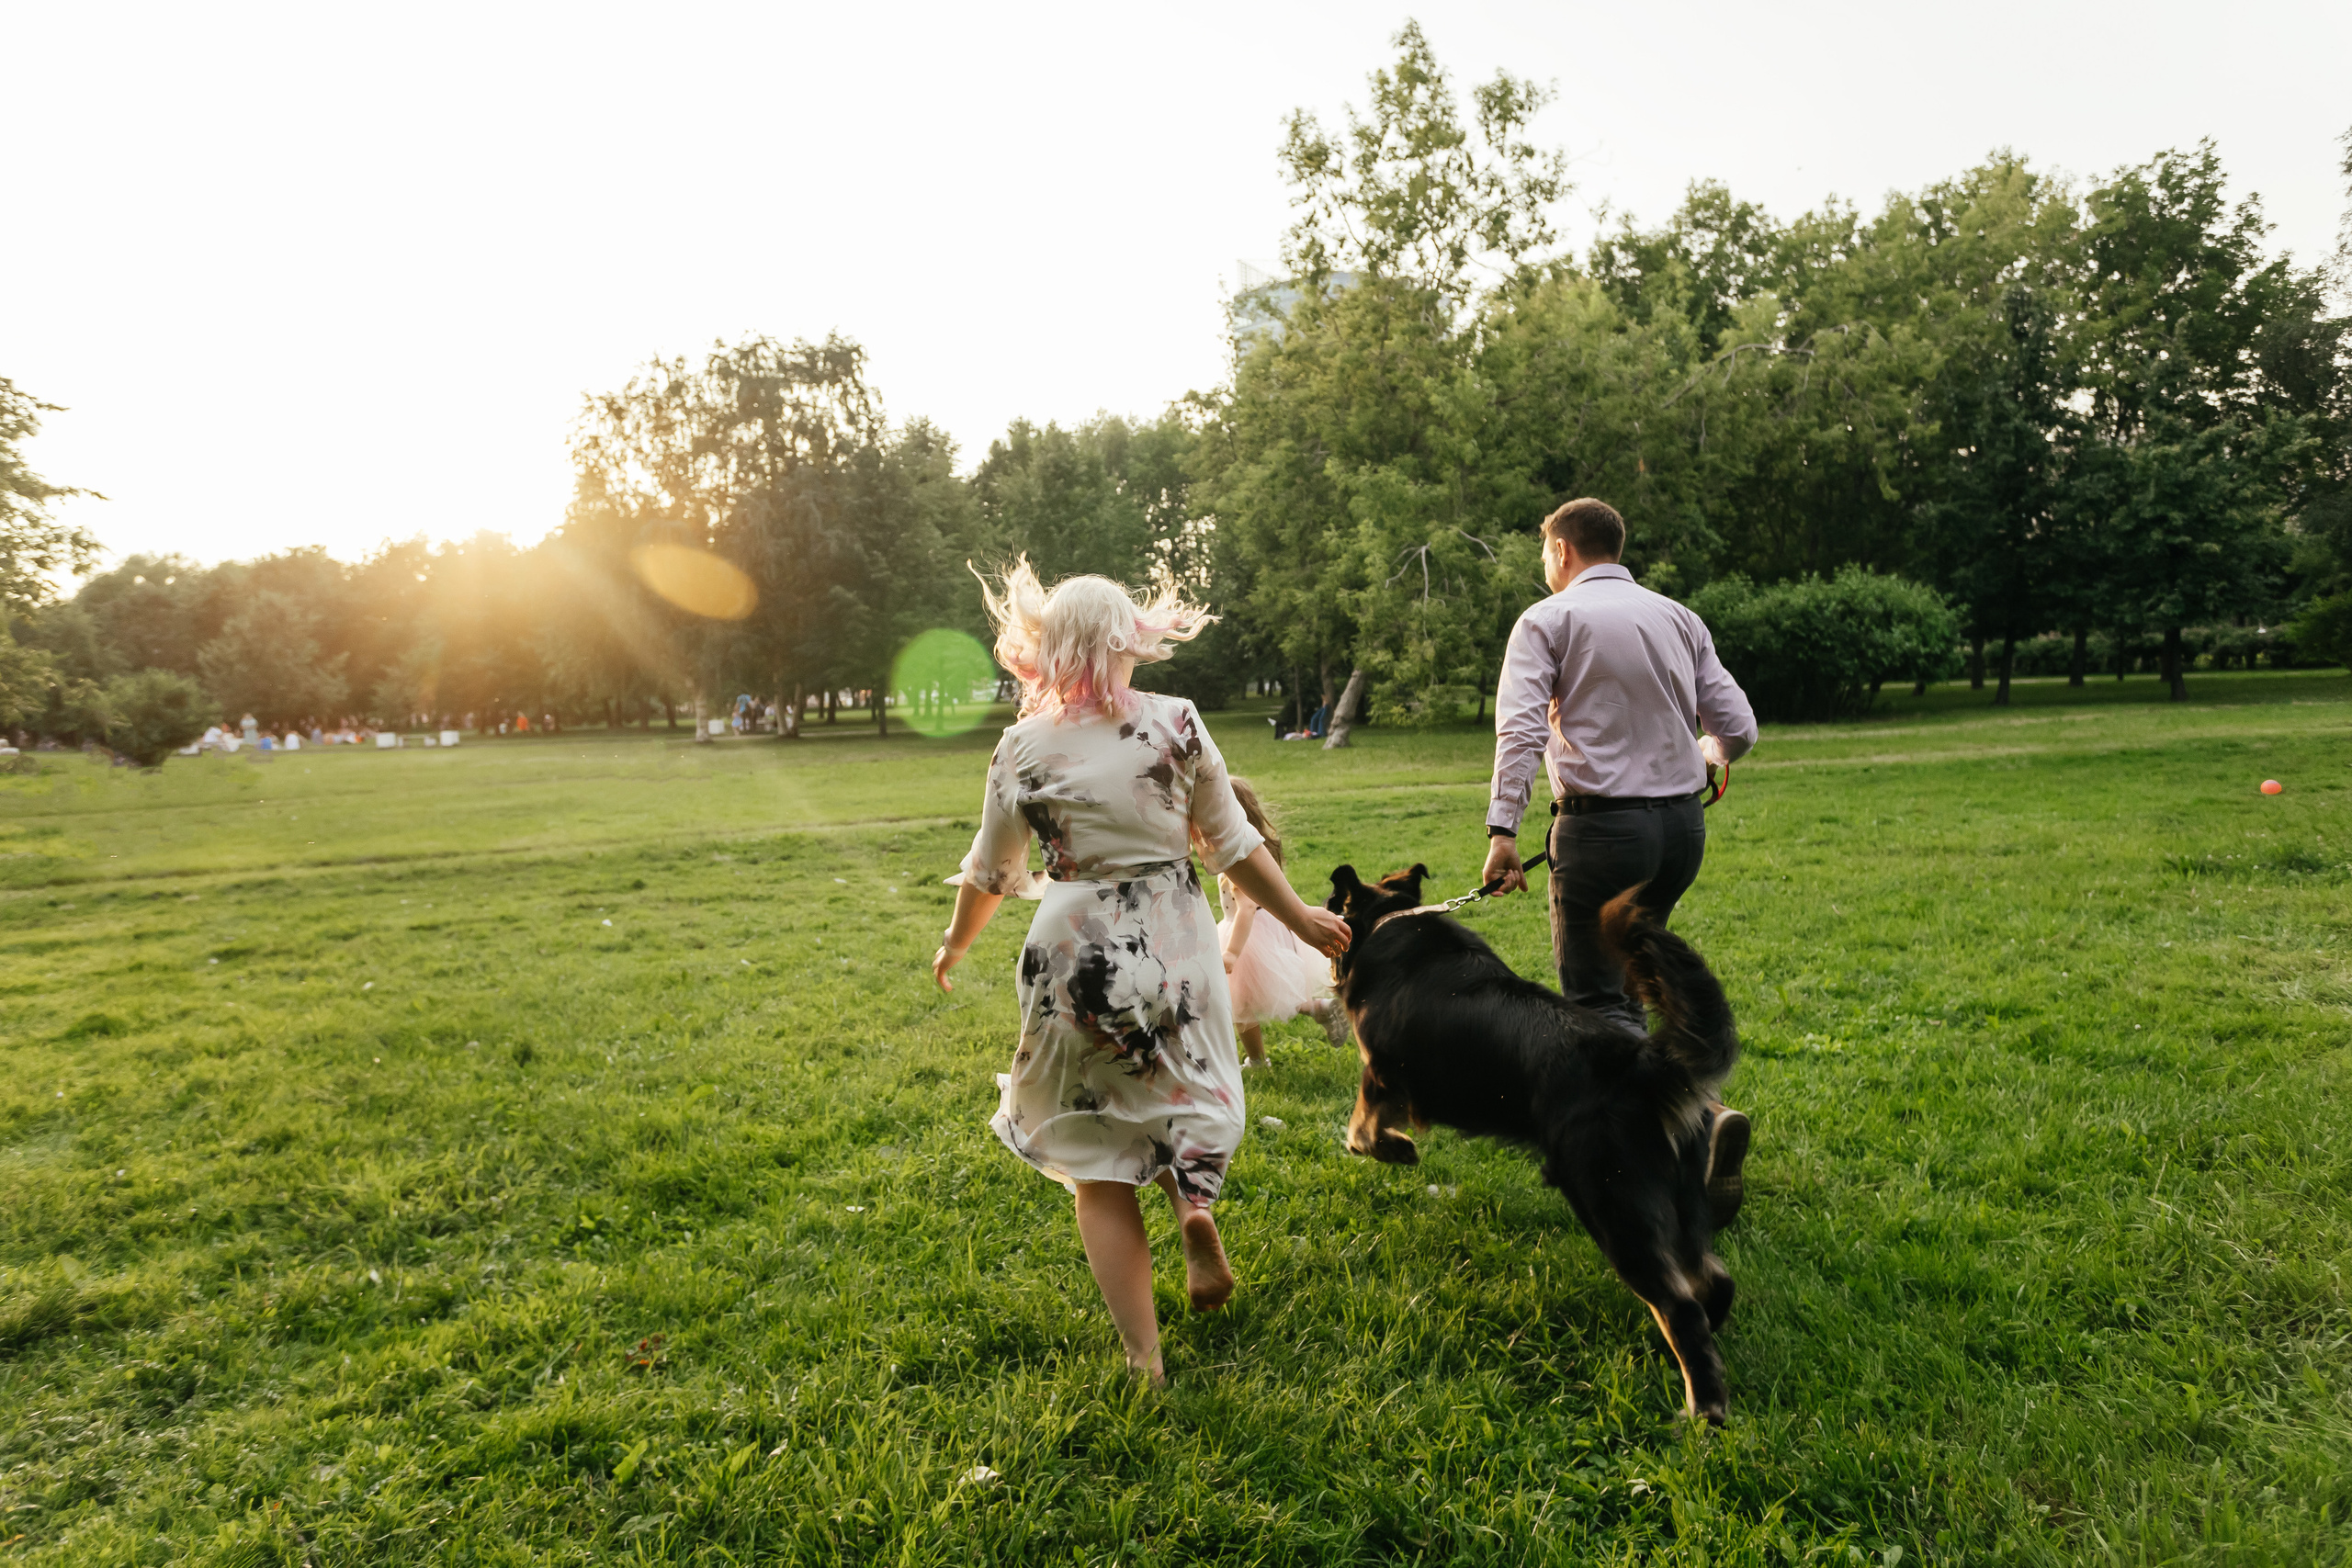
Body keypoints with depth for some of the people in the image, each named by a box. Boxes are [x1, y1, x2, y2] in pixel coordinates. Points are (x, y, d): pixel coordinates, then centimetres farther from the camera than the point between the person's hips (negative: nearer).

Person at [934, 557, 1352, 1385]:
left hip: (1077, 956, -1)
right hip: (1176, 944, 1)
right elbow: (1234, 846, 1)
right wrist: (1301, 918, 15)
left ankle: (1146, 1360, 11)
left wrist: (954, 946, 25)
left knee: (1099, 1167, 10)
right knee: (1176, 1098, 27)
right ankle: (1193, 1200, -3)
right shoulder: (1177, 724, -4)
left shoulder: (1023, 747, -4)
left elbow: (990, 872, 7)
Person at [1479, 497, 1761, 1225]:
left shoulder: (1548, 619, -2)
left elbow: (1521, 729, -16)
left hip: (1603, 825, -6)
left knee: (1599, 1001, 0)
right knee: (1624, 978, 21)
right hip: (1683, 823, 6)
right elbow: (1738, 728, 10)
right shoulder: (1679, 618, 12)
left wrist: (1502, 831, -20)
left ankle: (1701, 1117, -19)